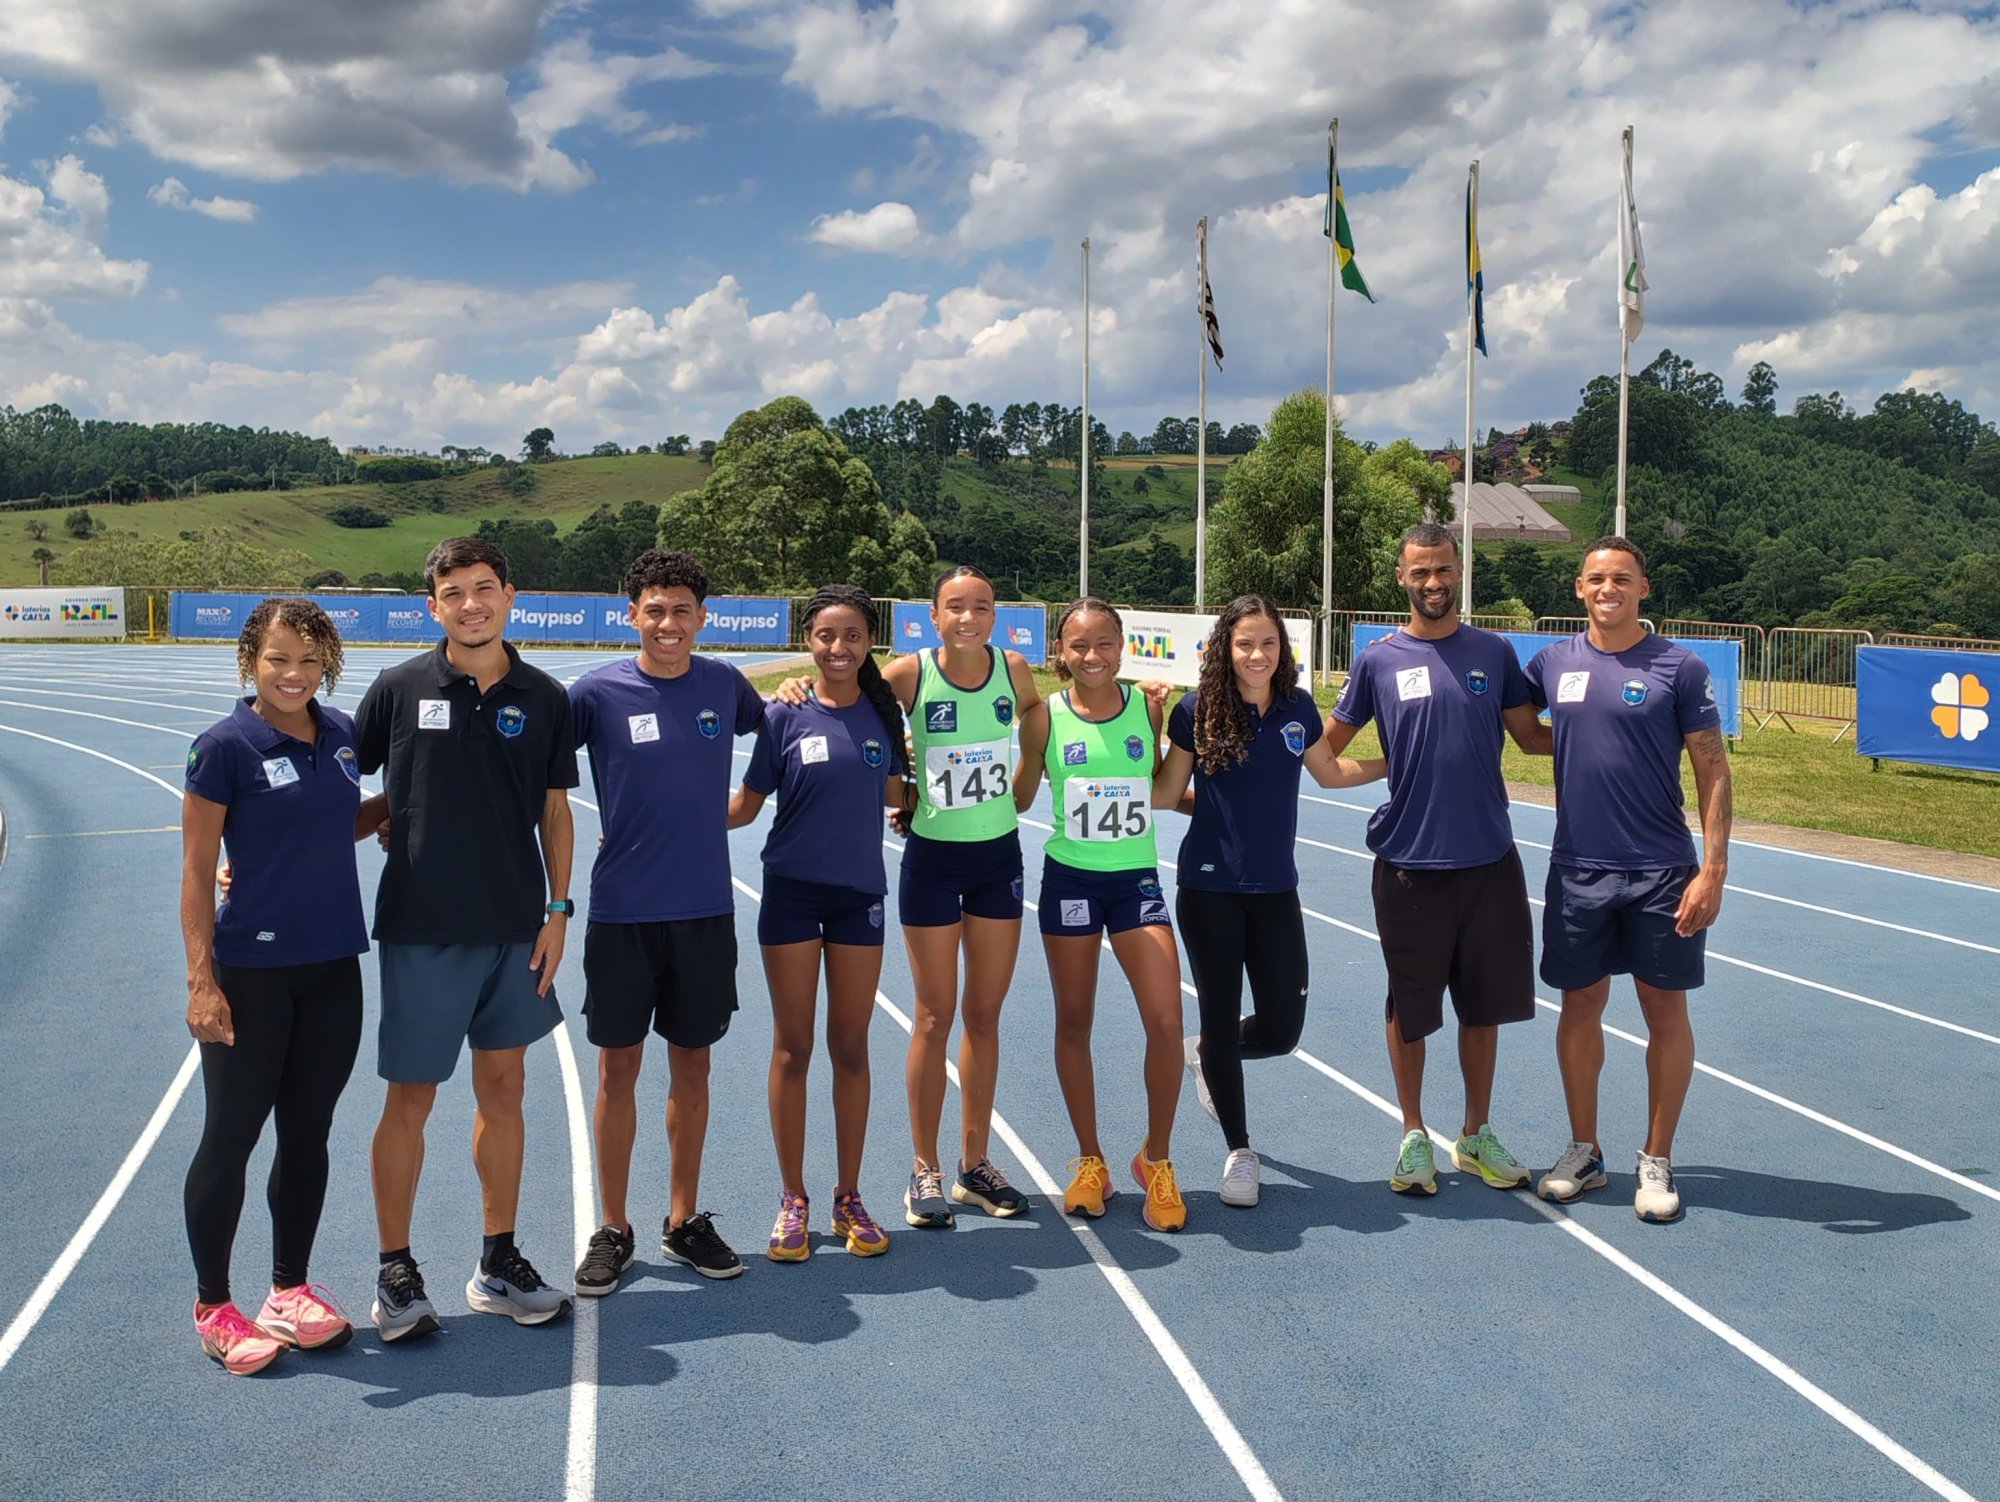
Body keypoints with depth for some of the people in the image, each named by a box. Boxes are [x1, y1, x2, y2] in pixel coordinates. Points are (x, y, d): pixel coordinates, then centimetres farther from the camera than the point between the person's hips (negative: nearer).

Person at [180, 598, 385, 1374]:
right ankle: (212, 1306, 21)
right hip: (250, 974, -5)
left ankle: (290, 1292, 28)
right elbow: (196, 869, -10)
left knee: (307, 1134, 13)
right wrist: (201, 980, -15)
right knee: (231, 1136, 5)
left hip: (333, 969, 5)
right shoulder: (224, 747, -11)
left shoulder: (340, 734, 4)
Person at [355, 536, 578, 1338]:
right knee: (411, 1094, 3)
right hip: (421, 926, -2)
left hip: (514, 929, 3)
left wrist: (558, 909, 3)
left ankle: (499, 1266, 24)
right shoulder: (400, 689, -3)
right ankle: (395, 1273, 19)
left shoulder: (544, 698, 2)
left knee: (503, 1086, 10)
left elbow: (554, 810, 8)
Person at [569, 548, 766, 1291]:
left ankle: (683, 1222, 24)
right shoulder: (598, 692, -6)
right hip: (623, 911, -2)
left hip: (705, 910, 2)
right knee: (618, 1066, 5)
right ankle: (613, 1231, 18)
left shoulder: (724, 684, 2)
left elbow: (769, 728, 23)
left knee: (691, 1063, 10)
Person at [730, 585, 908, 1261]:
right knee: (792, 1047, 5)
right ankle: (793, 1200, 17)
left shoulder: (883, 712, 2)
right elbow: (744, 805, -3)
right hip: (792, 892, -2)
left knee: (851, 1047, 8)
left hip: (860, 893, 2)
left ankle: (849, 1197, 21)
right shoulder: (785, 716, -5)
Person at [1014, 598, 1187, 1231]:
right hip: (1069, 880, 0)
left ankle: (1156, 1161, 13)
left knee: (1166, 1020, -9)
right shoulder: (1045, 716, -6)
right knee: (1074, 1023, 10)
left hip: (1136, 879, 1)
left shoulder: (1147, 707, -3)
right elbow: (1018, 798, 5)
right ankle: (1090, 1162, 27)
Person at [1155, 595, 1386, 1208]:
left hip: (1275, 890, 3)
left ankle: (1205, 1056, 38)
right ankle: (1239, 1151, 23)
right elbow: (1166, 793, -3)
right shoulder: (1197, 708, -10)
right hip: (1210, 889, -3)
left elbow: (1330, 771, 18)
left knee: (1281, 1028, 4)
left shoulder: (1297, 707, 1)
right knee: (1221, 1016, 4)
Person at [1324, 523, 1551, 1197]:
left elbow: (1532, 736, 10)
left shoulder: (1494, 652, 5)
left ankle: (1476, 1135, 28)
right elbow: (1326, 749, 7)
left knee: (1483, 1004, 11)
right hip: (1409, 863, -2)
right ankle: (1414, 1136, 25)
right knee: (1409, 1008, 8)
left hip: (1489, 861, 2)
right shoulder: (1378, 660, 0)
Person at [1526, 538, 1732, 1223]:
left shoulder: (1681, 668, -5)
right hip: (1577, 869, 3)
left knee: (1665, 1011, 5)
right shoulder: (1552, 662, 4)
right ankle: (1584, 1153, 25)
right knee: (1580, 1005, 10)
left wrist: (1713, 868, -11)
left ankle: (1657, 1162, 19)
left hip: (1662, 873, -2)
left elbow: (1712, 769, -5)